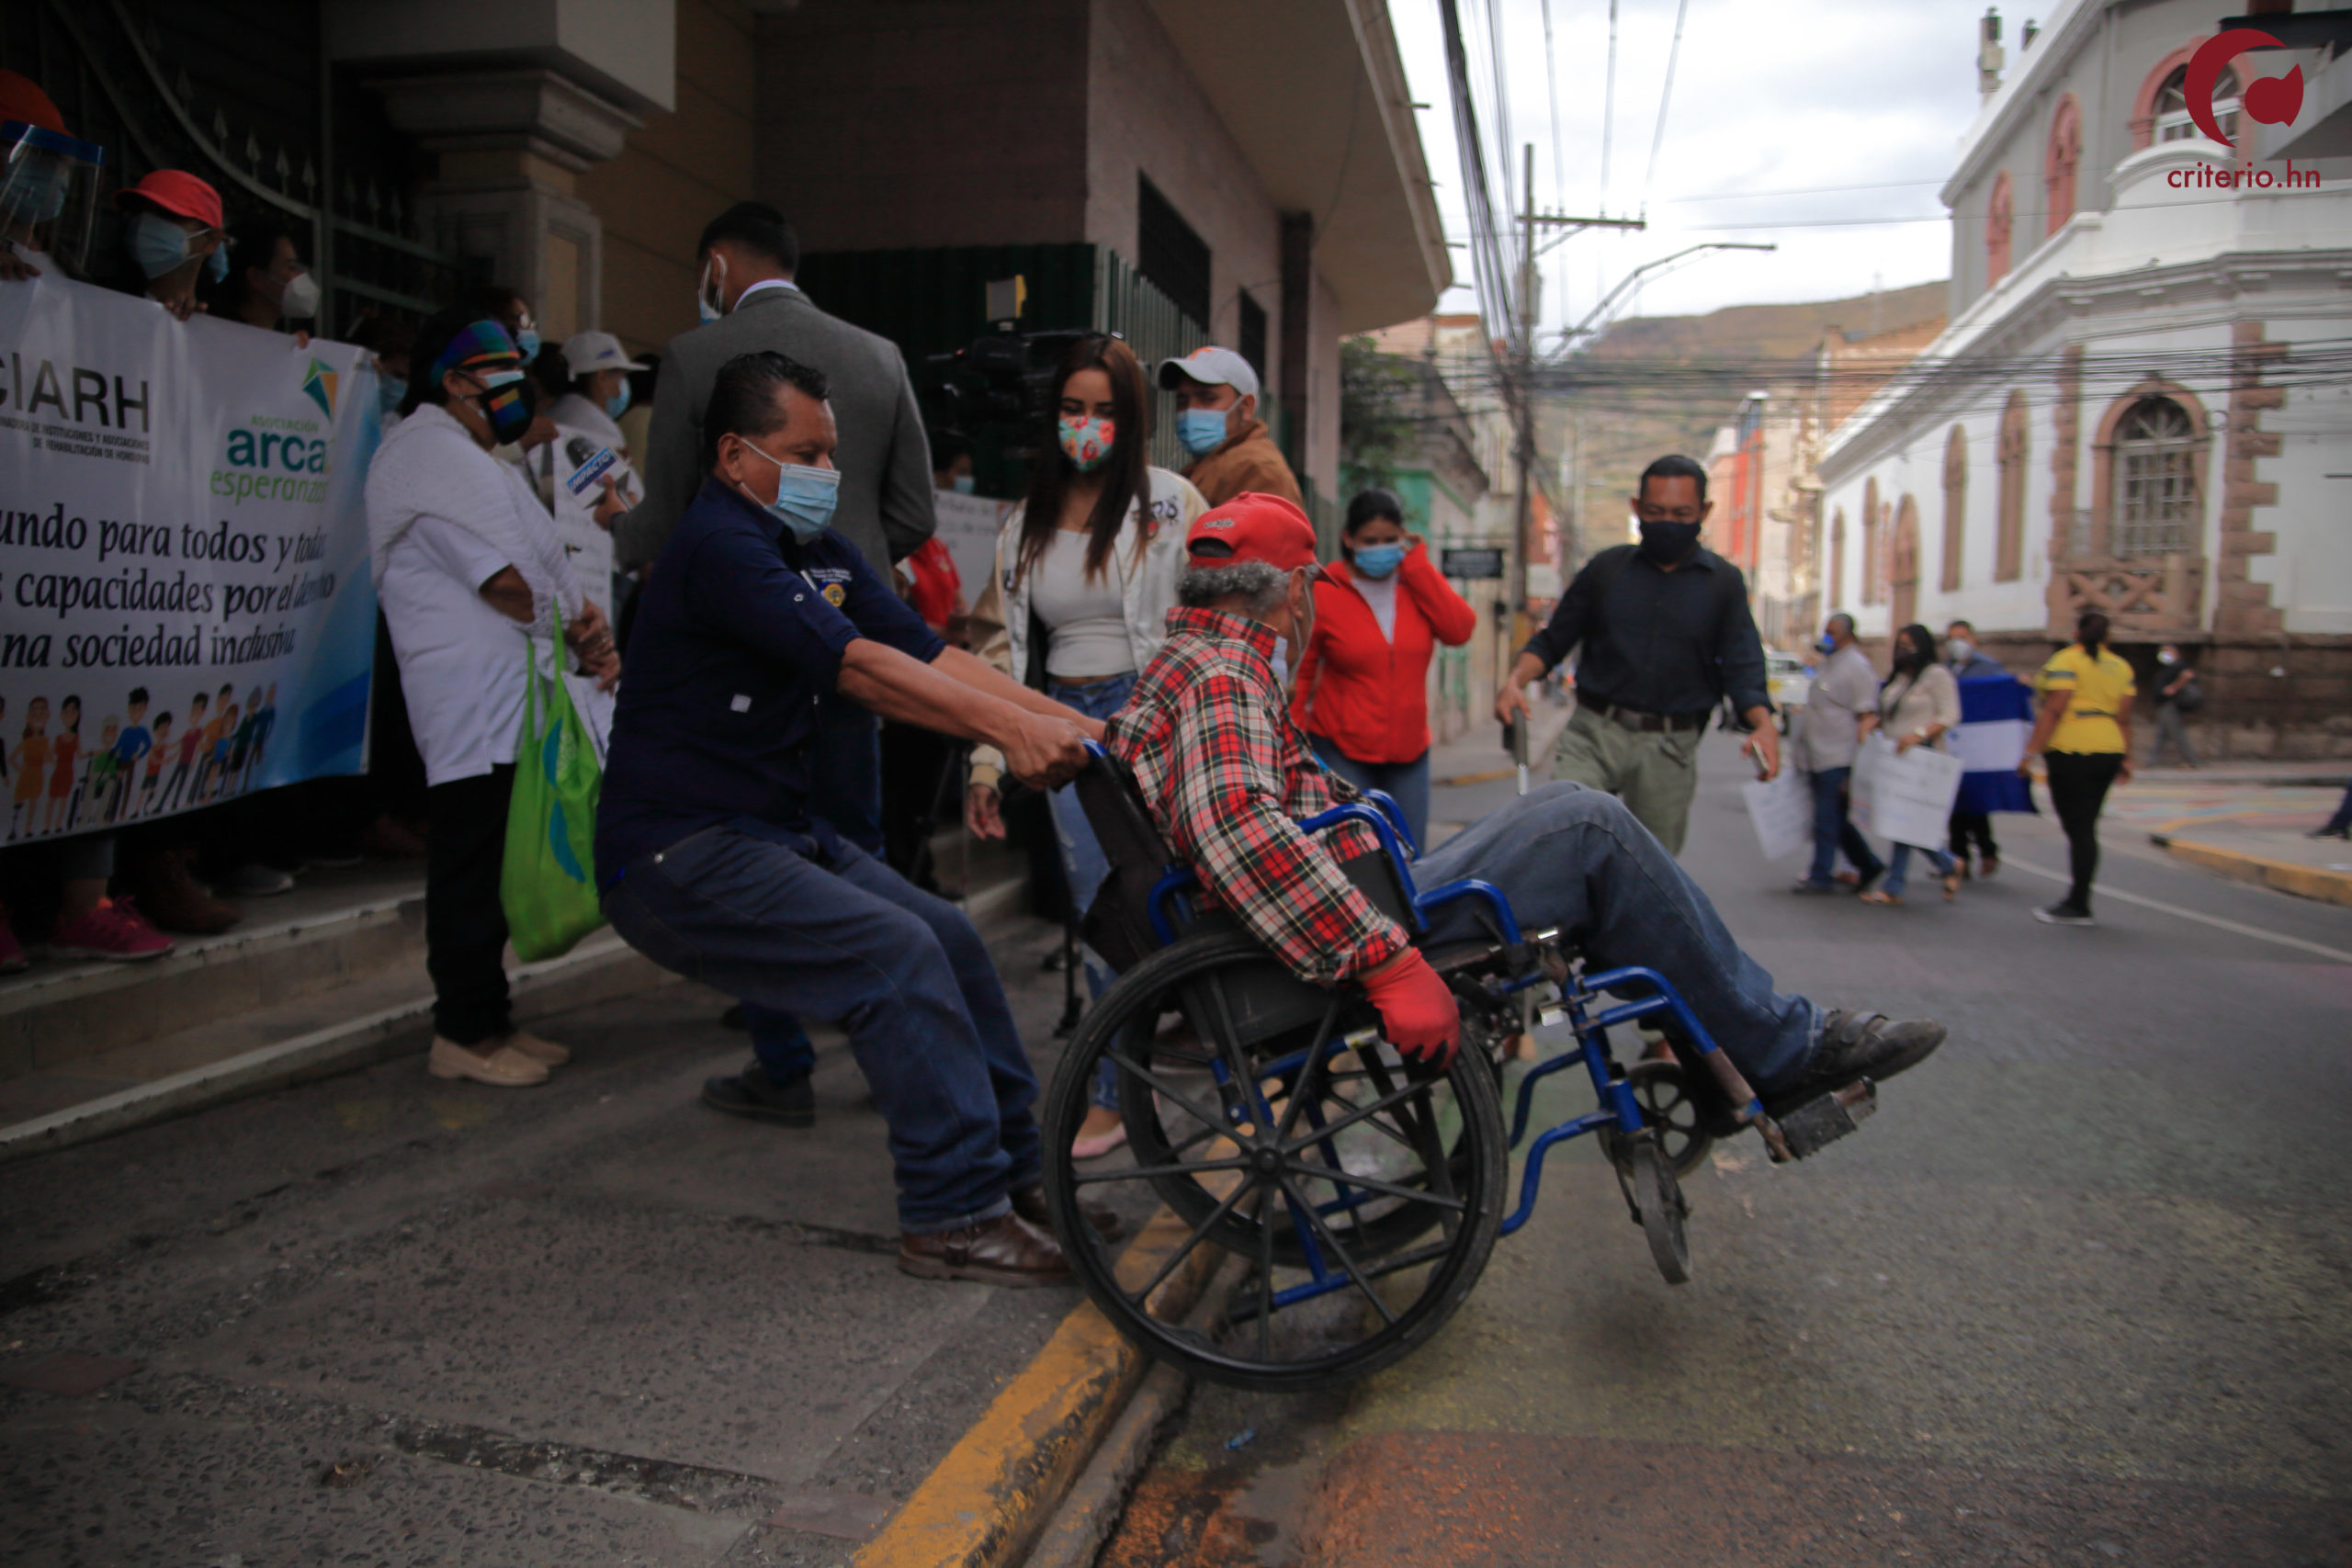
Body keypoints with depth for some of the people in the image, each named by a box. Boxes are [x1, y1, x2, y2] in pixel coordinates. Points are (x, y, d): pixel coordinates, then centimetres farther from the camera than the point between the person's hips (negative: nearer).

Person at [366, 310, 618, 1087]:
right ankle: (466, 1031, 1)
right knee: (472, 861, -6)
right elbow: (504, 578, -16)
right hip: (472, 699, -10)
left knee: (491, 862, 13)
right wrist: (580, 628, -4)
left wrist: (585, 634, 5)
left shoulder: (474, 459, 25)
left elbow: (537, 564, 21)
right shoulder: (429, 449, -8)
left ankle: (485, 1018, 20)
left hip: (505, 695, 10)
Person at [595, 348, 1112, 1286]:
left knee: (949, 938, 3)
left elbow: (930, 654, 0)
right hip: (680, 858, -9)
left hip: (776, 833, 9)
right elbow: (858, 667, -29)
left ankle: (1014, 1174, 12)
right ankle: (954, 1218, -13)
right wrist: (1009, 731, -34)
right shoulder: (719, 546, -18)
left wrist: (1069, 721, -11)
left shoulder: (820, 550, 11)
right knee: (896, 953, -21)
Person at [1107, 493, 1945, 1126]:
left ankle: (1710, 1053, 17)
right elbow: (1235, 826, -35)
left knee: (1568, 808, 16)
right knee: (1590, 825, -11)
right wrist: (1387, 960, -35)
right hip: (1339, 934, -11)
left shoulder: (1188, 660, 18)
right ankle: (1780, 1049, 3)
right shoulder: (1223, 678, -16)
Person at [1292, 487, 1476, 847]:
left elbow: (1460, 631, -8)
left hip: (1409, 749, 4)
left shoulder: (1415, 584, 9)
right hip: (1342, 751, -4)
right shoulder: (1323, 593, -3)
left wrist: (1416, 564, -6)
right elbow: (1299, 674, 2)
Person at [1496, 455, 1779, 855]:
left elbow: (1742, 667, 2)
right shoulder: (1606, 568, 8)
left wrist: (1763, 724, -19)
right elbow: (1553, 640, 11)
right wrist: (1516, 680, -9)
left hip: (1670, 747, 1)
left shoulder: (1724, 582, 7)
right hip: (1594, 732, 0)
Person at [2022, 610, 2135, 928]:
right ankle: (2077, 900, 13)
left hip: (2071, 752, -7)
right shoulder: (2121, 667, 13)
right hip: (2109, 750, 7)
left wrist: (2030, 752, -15)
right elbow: (2124, 719, 11)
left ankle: (2079, 907, -3)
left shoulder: (2066, 661, -7)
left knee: (2078, 829, -5)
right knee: (2085, 828, 10)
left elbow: (2053, 711, -15)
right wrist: (2125, 759, 17)